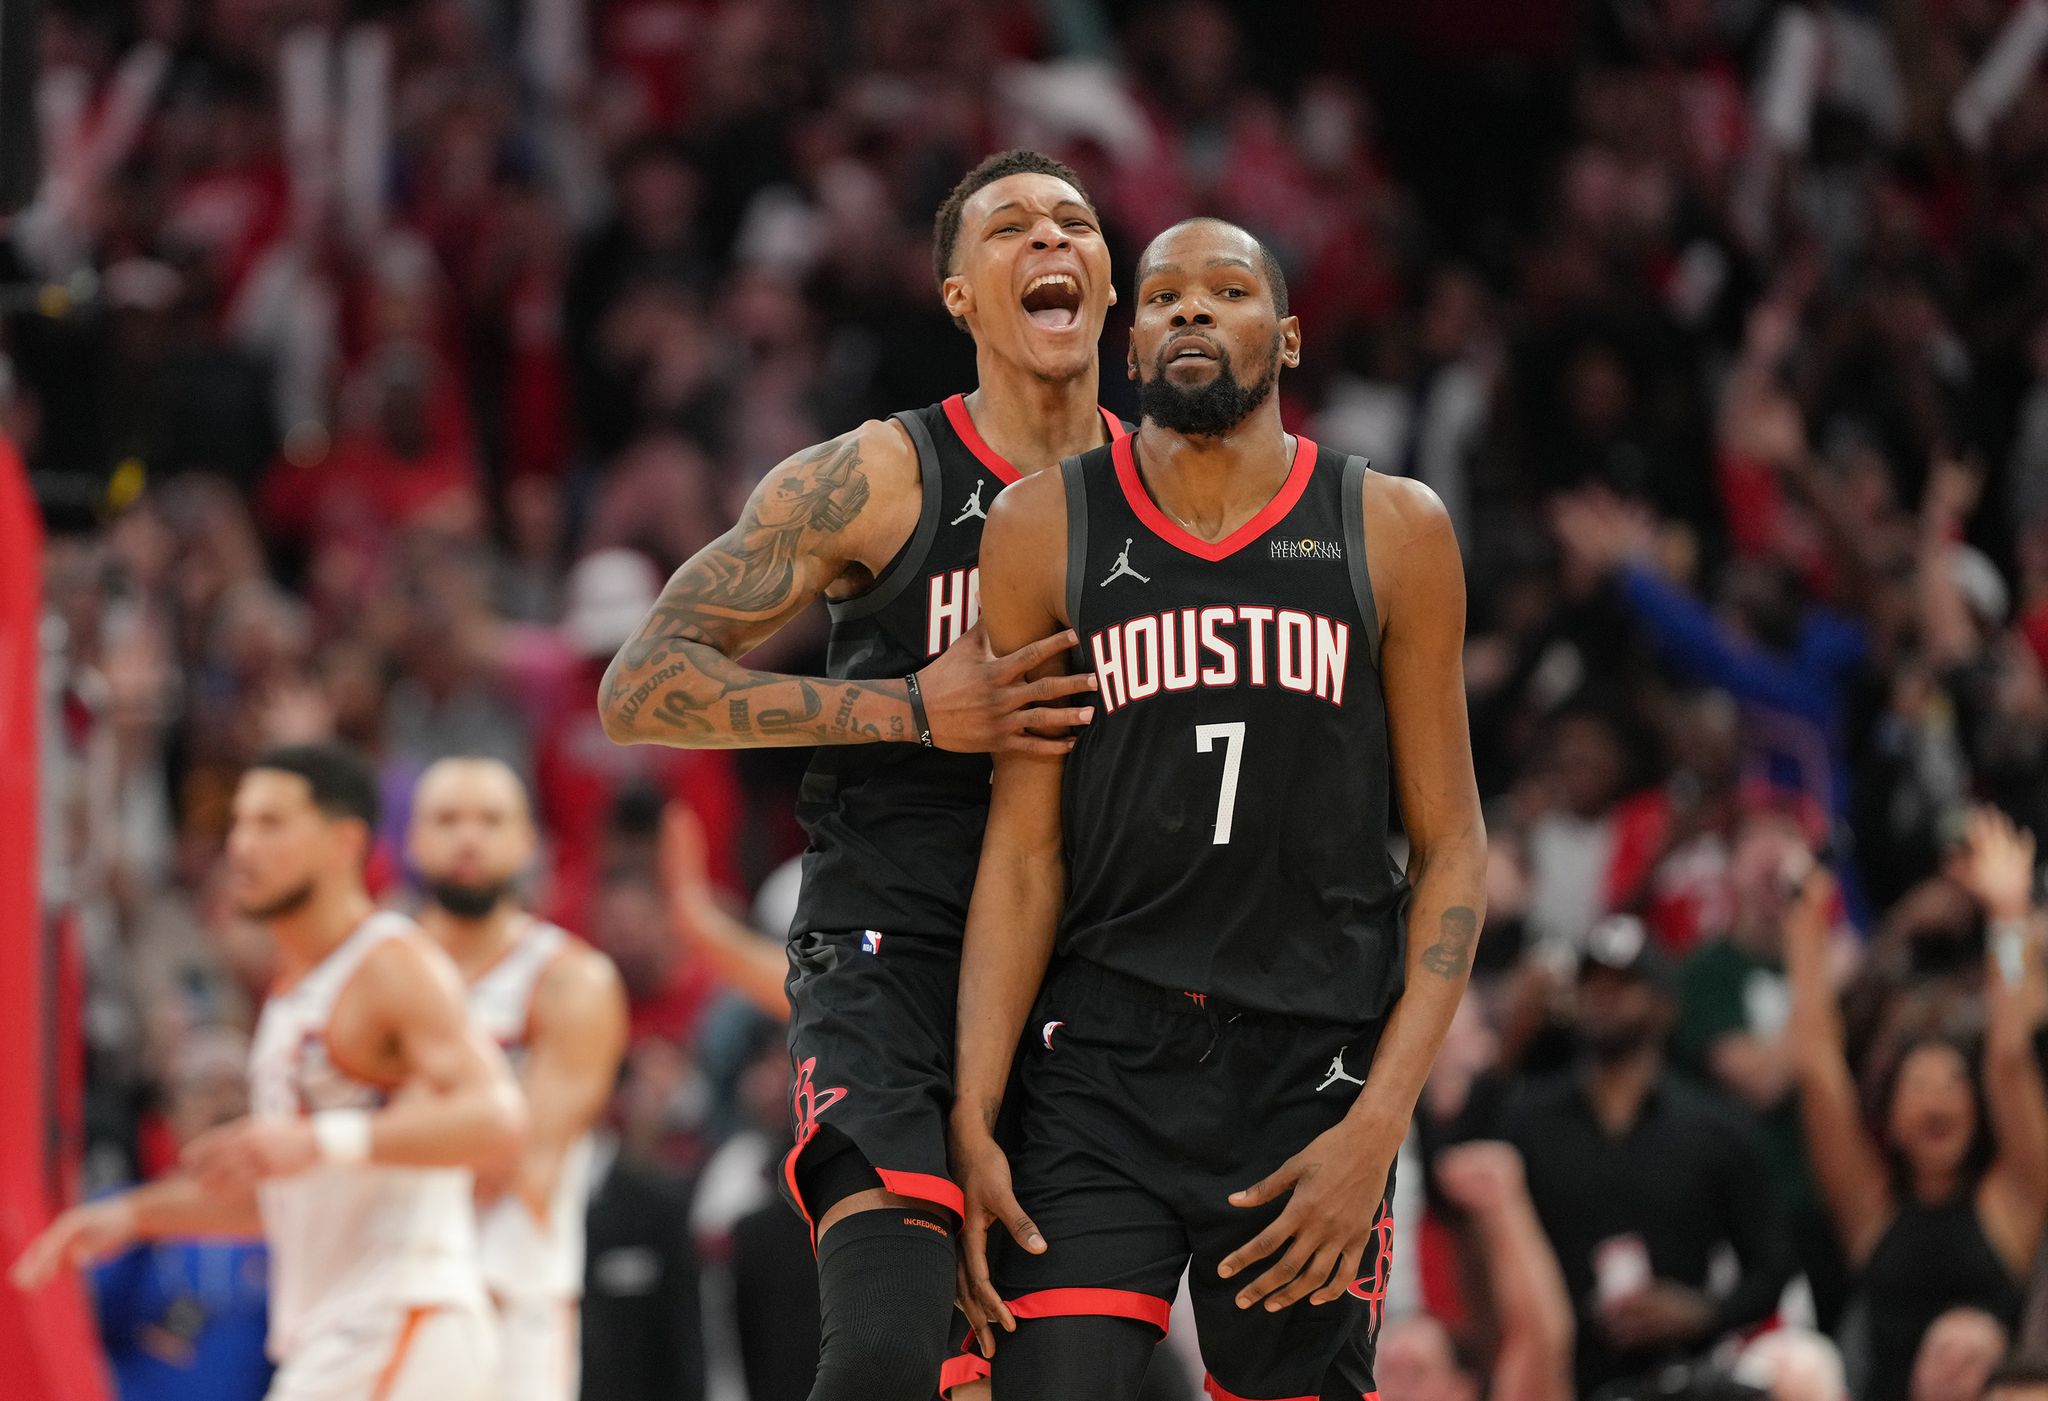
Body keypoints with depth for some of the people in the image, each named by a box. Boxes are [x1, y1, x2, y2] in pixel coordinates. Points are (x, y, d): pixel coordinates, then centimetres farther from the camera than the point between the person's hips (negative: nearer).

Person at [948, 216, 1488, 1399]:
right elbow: (1025, 850, 3)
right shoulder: (1048, 531, 3)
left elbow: (1450, 847, 3)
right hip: (1102, 1068, 0)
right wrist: (975, 1118, -6)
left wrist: (1379, 1124, -8)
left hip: (1314, 1076, 1)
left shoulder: (1391, 534, 3)